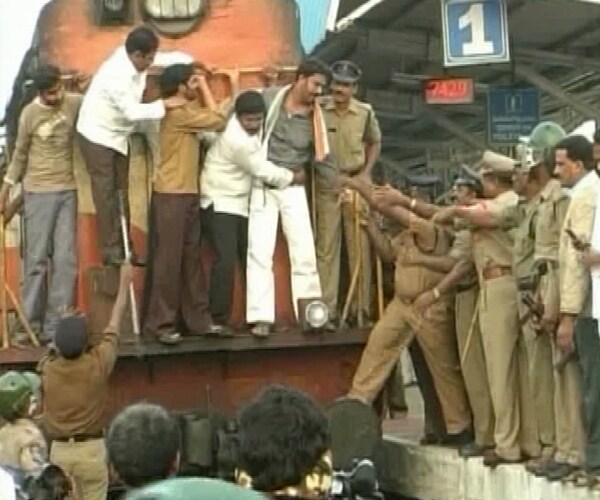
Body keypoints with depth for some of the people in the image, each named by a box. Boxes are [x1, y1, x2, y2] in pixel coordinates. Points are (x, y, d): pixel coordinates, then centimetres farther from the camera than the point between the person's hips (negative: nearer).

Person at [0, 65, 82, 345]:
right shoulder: (30, 114, -7)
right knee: (37, 258, 0)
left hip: (68, 190, 2)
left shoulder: (75, 103, -3)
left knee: (66, 259, -2)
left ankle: (56, 326, 1)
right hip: (39, 192, -2)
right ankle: (32, 324, 8)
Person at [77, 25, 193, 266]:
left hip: (119, 135, 9)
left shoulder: (136, 58, -7)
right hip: (98, 135, -9)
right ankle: (110, 249, -2)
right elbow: (132, 112, -33)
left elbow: (169, 58, 2)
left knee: (121, 191, 8)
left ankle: (123, 247, 12)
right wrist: (163, 104, -32)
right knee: (106, 193, -6)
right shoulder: (116, 74, -31)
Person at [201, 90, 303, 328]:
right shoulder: (237, 139, -25)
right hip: (219, 203, -9)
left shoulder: (250, 128, -2)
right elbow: (264, 171, -15)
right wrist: (294, 177, -2)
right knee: (226, 259, -18)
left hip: (240, 203, 9)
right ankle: (217, 319, -14)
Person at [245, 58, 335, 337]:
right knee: (260, 251, -6)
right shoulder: (270, 98, -5)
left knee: (304, 251, 3)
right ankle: (261, 318, -5)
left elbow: (323, 158, 4)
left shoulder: (315, 116, 1)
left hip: (294, 188, 3)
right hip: (263, 186, -2)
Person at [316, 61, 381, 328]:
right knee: (326, 246, 1)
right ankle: (326, 308, 6)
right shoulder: (319, 110, -9)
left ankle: (362, 307, 13)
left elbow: (375, 142, 14)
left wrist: (366, 173, 6)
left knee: (360, 246, 5)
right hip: (326, 183, -1)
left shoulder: (365, 112, -1)